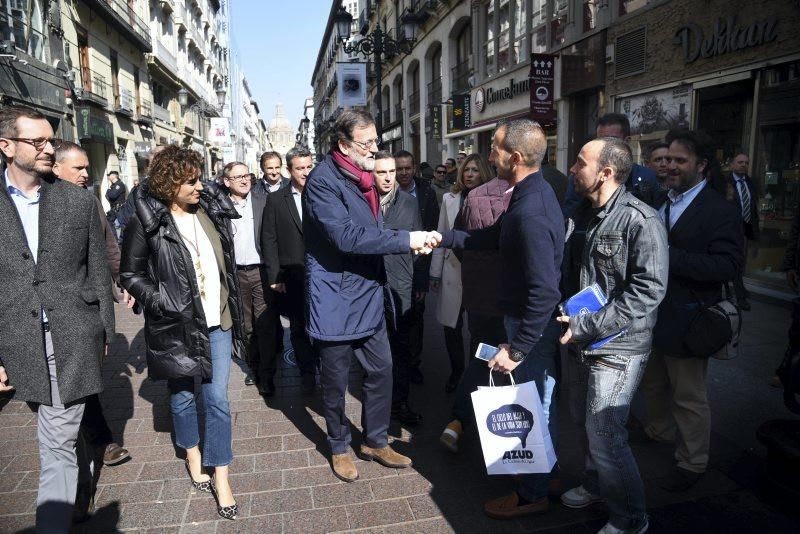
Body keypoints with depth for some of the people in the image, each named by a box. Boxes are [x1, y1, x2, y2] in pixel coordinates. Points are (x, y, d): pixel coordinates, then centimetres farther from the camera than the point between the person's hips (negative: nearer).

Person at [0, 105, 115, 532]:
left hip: (73, 341, -1)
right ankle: (78, 486, 42)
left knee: (57, 447, 3)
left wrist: (104, 332, 6)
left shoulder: (79, 200, 2)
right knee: (58, 439, 18)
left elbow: (99, 271, 6)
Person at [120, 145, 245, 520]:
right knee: (183, 395, 16)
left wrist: (232, 307, 12)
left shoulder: (212, 210, 2)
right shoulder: (147, 221, -10)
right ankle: (192, 453, 41)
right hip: (176, 325, -2)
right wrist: (160, 301, -16)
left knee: (217, 398, 4)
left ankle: (221, 476, 16)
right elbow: (130, 274, -2)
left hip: (217, 321, 3)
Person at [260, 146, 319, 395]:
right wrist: (274, 277, -5)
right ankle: (307, 372, 25)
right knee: (299, 327, 9)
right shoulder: (275, 200, 2)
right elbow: (269, 240, 1)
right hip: (293, 277, 0)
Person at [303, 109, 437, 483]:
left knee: (381, 368, 13)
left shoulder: (362, 177, 11)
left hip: (368, 295, 8)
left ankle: (375, 441, 32)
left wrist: (412, 241, -3)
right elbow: (346, 236, -27)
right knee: (335, 378, 10)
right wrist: (406, 239, -24)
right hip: (335, 297, -8)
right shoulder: (323, 181, -17)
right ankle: (339, 447, 32)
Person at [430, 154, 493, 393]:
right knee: (451, 325, 11)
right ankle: (456, 371, 32)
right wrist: (435, 273, 6)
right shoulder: (450, 199, 5)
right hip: (453, 272, 3)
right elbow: (441, 237, 7)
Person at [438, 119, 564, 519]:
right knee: (538, 402, 24)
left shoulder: (530, 212, -29)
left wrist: (517, 348, -26)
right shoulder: (533, 193, 3)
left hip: (531, 326, -10)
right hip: (523, 317, 10)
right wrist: (443, 238, 9)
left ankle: (532, 494, 29)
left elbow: (545, 291, -31)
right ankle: (540, 473, 45)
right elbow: (495, 237, 14)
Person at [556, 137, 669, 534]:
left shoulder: (641, 221, -16)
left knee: (604, 434, -3)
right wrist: (568, 317, 5)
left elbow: (648, 290, -22)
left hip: (617, 346, -8)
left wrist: (588, 326, -22)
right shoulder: (583, 214, 9)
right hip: (580, 342, 8)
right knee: (583, 418, 20)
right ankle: (594, 483, 44)